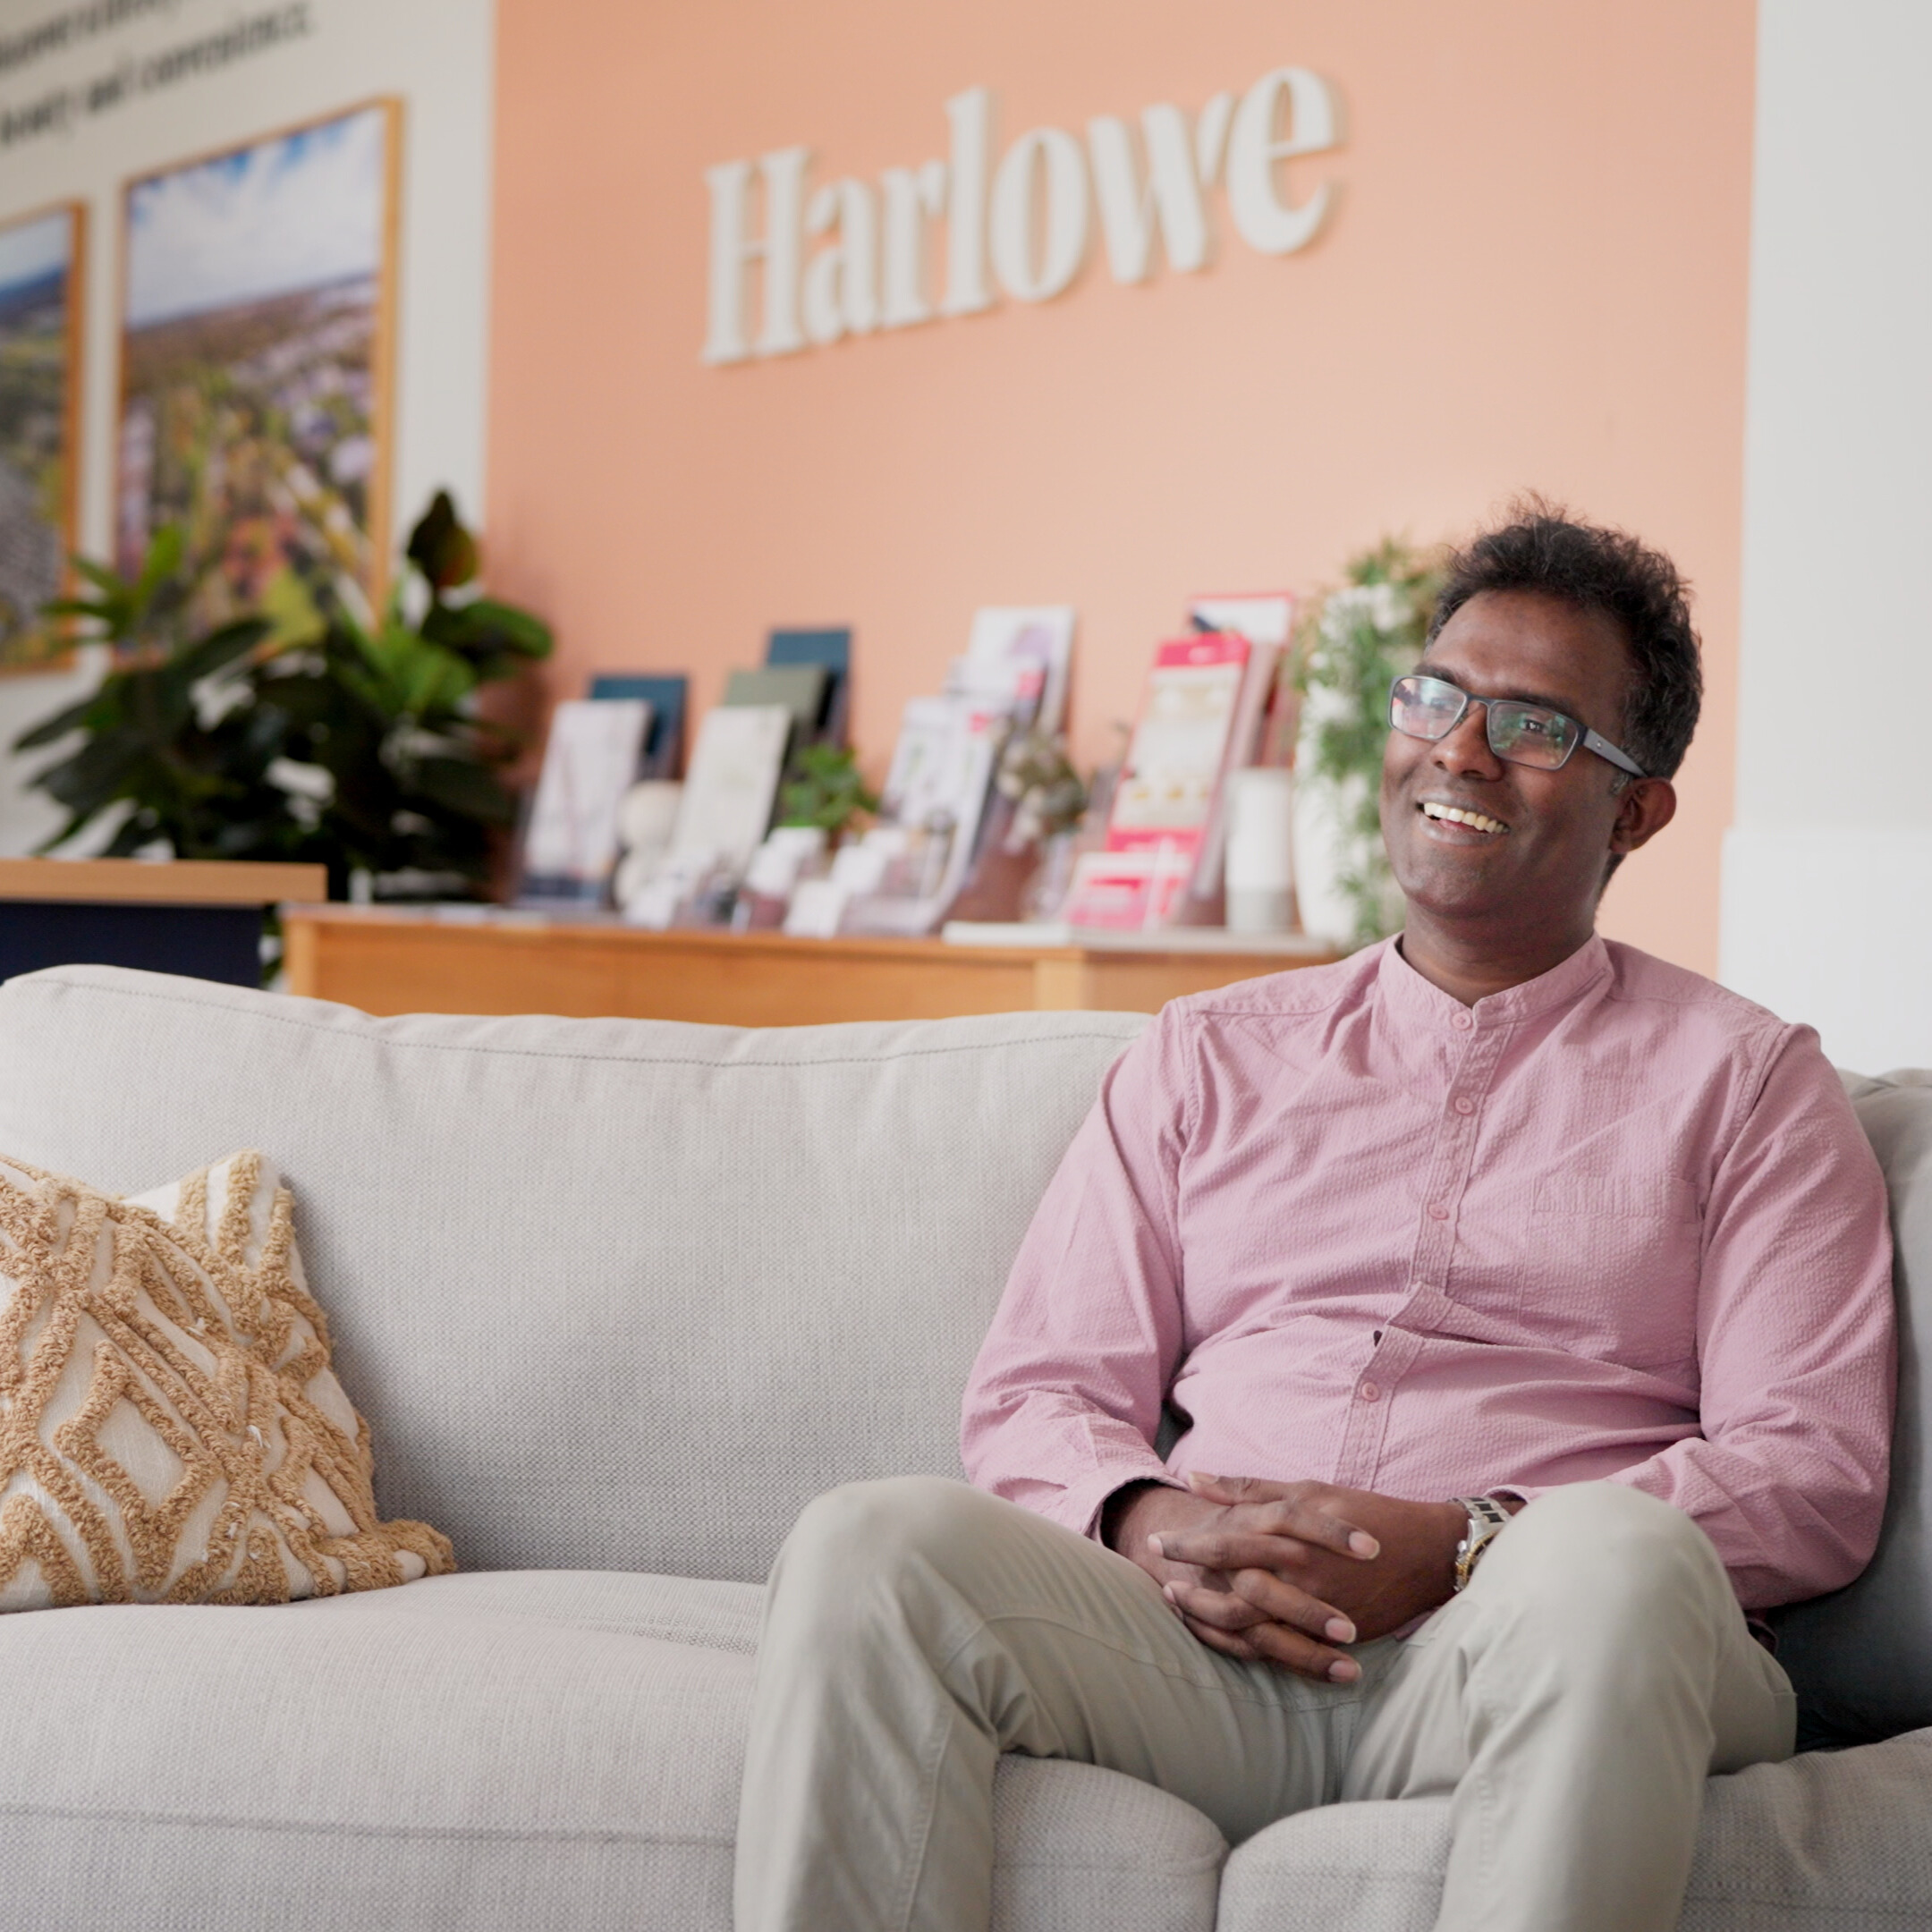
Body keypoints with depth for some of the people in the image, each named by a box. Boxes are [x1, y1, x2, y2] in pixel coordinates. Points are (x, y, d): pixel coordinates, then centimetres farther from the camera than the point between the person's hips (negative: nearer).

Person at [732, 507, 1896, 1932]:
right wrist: (1150, 1524, -8)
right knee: (871, 1545, -27)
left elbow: (1817, 1471, 2)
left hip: (1514, 1655, -2)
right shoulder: (1208, 1055, 24)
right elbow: (1041, 1395, 17)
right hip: (1208, 1642, 2)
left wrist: (1460, 1545, -12)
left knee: (1612, 1563, -38)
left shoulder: (1744, 1079, 15)